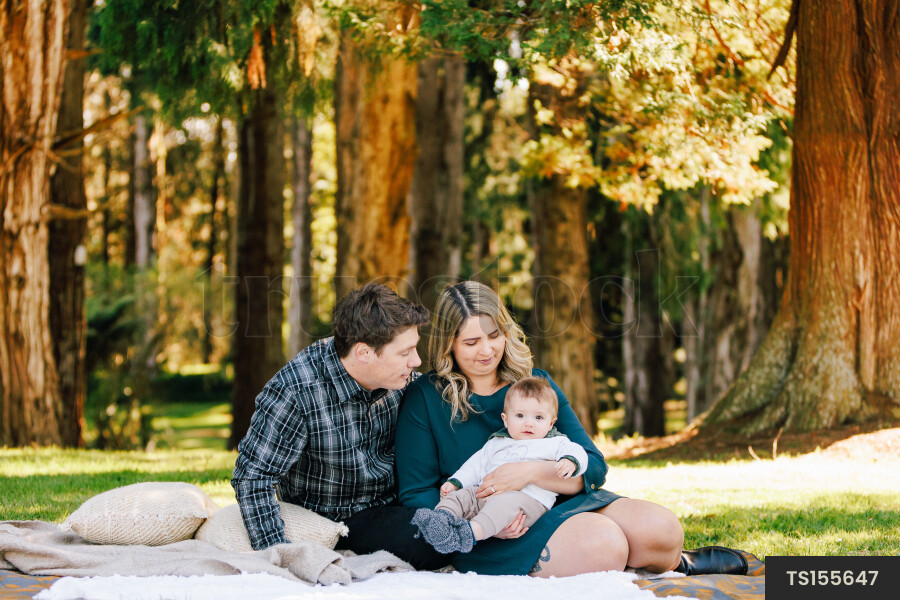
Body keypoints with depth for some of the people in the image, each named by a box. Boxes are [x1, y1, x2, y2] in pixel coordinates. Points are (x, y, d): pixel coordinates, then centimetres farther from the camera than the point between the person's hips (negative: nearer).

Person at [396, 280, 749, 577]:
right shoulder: (424, 398, -1)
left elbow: (593, 468, 2)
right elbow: (416, 495, -3)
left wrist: (532, 472, -19)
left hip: (561, 502, 5)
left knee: (661, 529, -19)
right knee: (603, 544, -30)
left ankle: (674, 562, 17)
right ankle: (679, 564, 3)